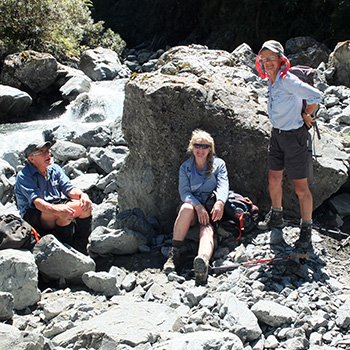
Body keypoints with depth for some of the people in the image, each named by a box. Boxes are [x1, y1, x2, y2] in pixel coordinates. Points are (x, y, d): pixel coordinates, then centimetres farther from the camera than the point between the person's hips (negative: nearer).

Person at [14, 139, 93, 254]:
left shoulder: (55, 169, 10)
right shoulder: (24, 176, -12)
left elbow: (69, 188, 3)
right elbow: (37, 202, -25)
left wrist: (82, 195, -22)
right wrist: (57, 210, -45)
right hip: (33, 214, -7)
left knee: (86, 205, -15)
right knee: (66, 213, -34)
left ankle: (80, 247, -10)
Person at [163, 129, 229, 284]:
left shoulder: (219, 164, 10)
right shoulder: (185, 167, 11)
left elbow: (223, 186, -5)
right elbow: (184, 191, -3)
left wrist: (220, 202, -28)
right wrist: (198, 205, -23)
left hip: (211, 210, -1)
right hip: (192, 207, 1)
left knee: (207, 229, -34)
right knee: (187, 207, -37)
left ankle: (203, 261, -68)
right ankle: (174, 254, -36)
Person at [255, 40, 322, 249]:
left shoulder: (287, 80, -21)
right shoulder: (272, 80, 5)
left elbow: (315, 96, -27)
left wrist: (306, 116, -12)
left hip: (295, 137, -8)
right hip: (277, 135, 8)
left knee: (301, 187, 0)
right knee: (274, 179, 16)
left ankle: (307, 229, 14)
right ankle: (276, 217, 37)